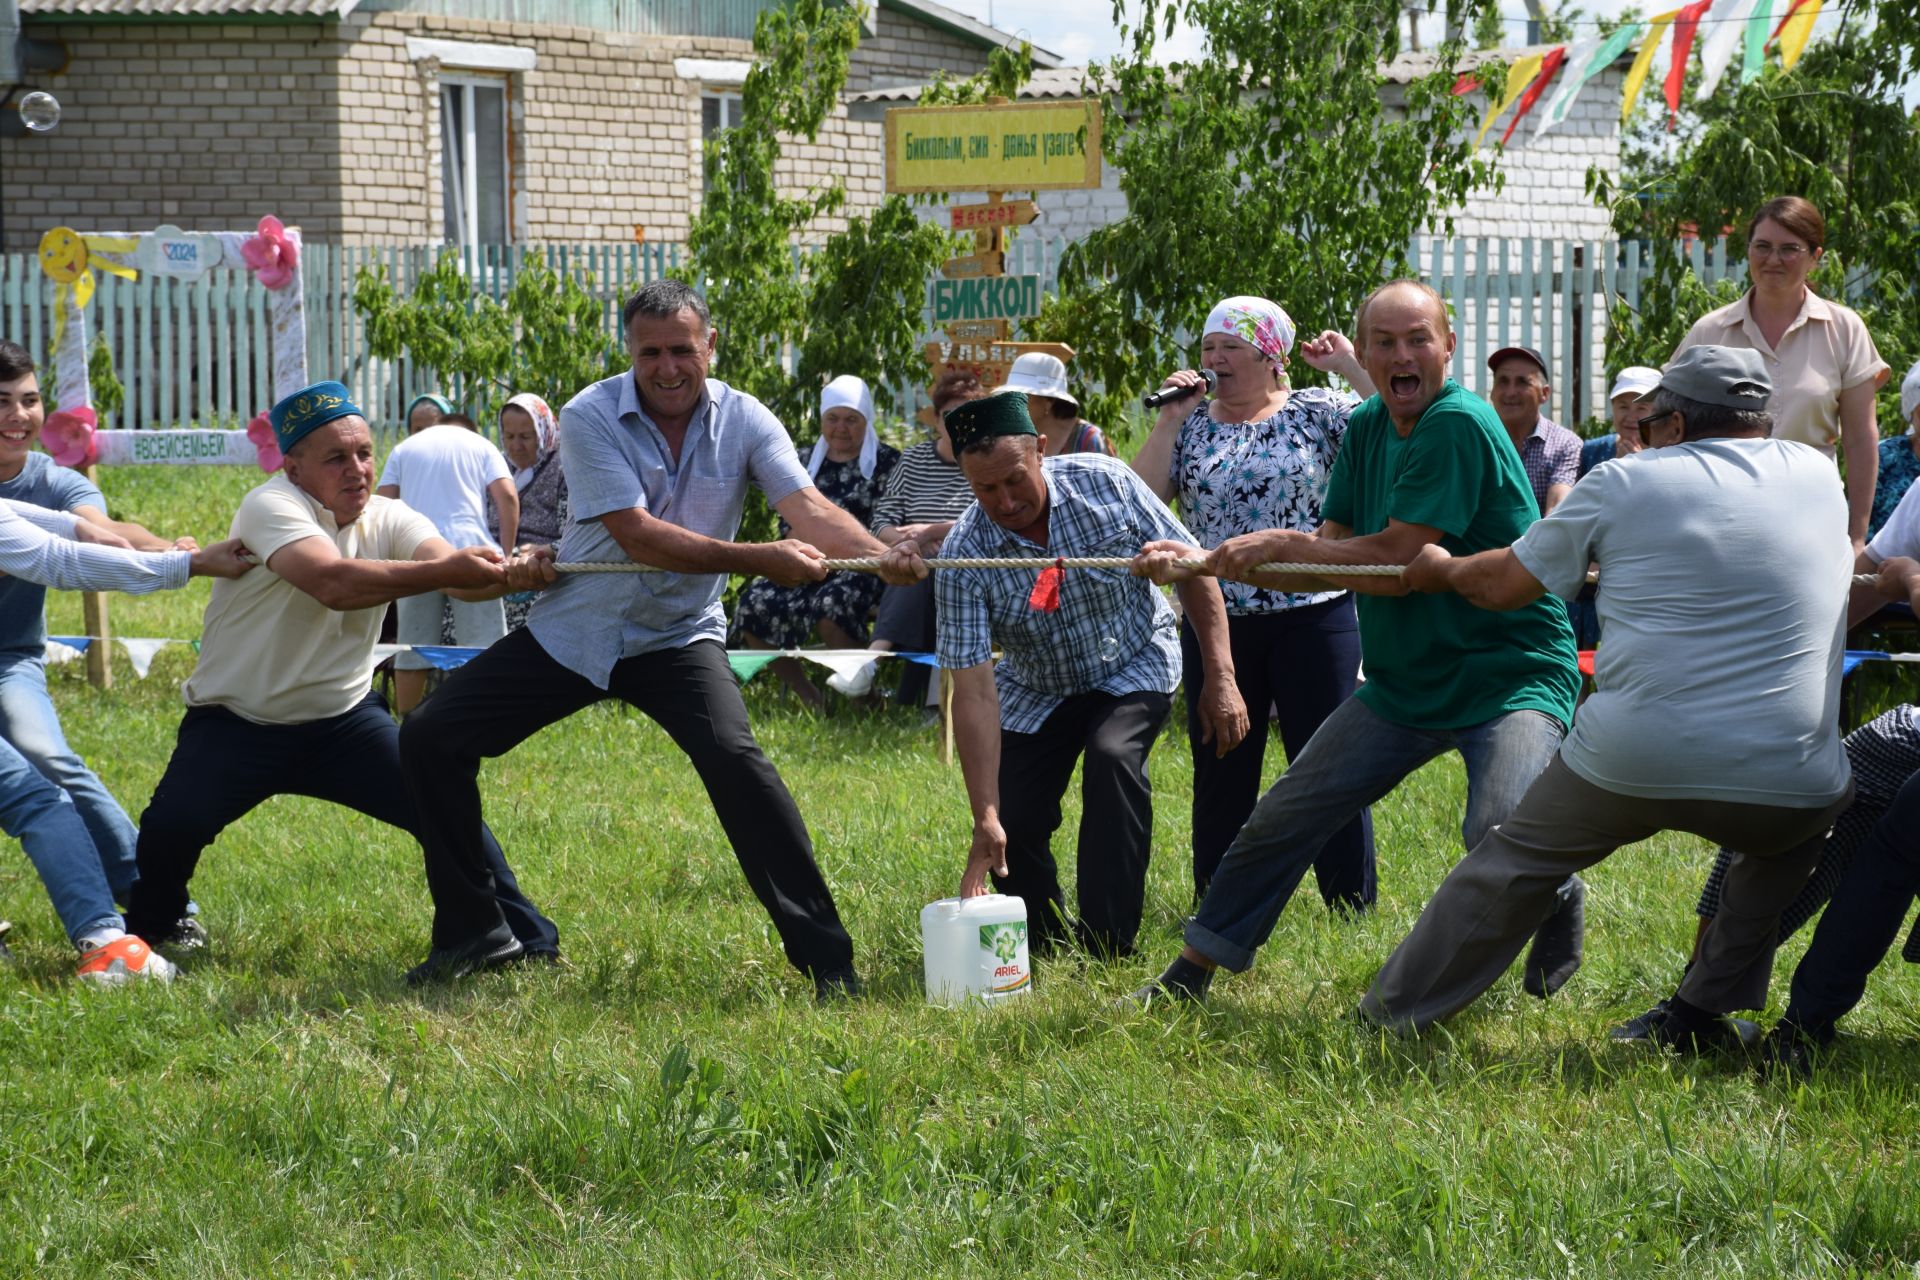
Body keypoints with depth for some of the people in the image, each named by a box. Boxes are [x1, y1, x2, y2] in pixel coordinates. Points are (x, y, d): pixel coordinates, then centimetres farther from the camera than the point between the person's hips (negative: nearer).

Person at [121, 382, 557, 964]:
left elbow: (457, 573, -23)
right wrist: (445, 572, -48)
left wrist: (507, 573, -47)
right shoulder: (271, 506, -19)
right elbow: (333, 583, -39)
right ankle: (143, 937, 9)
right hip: (237, 724, -4)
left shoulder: (387, 519, -3)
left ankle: (528, 943, 5)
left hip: (344, 720, 4)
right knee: (171, 827, -23)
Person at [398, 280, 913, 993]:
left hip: (678, 638, -1)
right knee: (430, 741, -5)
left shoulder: (743, 421, -9)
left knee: (734, 760, -27)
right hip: (574, 632, 1)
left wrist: (879, 554, -45)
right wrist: (760, 560, -36)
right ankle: (473, 933, 13)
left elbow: (808, 508, -23)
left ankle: (825, 959, -21)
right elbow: (639, 536, -26)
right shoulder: (590, 418, -16)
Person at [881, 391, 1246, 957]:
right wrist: (986, 817, -33)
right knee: (1011, 827, -10)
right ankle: (1048, 948, 19)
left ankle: (1107, 947, -24)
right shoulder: (965, 557, -25)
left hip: (1134, 668, -1)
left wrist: (1221, 677, -16)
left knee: (1112, 760, -29)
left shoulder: (1105, 484, -24)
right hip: (1036, 692, 1)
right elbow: (974, 692, -28)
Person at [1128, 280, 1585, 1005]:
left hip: (1509, 678, -8)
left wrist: (1281, 545, -11)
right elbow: (1332, 564, 7)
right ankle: (1193, 972, 23)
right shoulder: (1368, 427, 7)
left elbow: (1394, 564, -22)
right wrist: (1203, 565, -3)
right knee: (1280, 819, 7)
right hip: (1403, 684, 8)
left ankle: (1560, 901, 5)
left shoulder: (1459, 425, -20)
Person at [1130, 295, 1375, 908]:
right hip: (1214, 622, 3)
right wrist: (1169, 421, -7)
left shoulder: (1319, 411, -1)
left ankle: (1353, 909, 6)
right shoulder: (1193, 424, 7)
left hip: (1313, 616, -3)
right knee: (1221, 771, 10)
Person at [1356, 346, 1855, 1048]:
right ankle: (1703, 1011, 24)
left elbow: (1505, 583, 9)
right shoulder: (1819, 476, 10)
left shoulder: (1627, 484, 1)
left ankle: (1394, 1013, 32)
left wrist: (1441, 569, 30)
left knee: (1512, 860, 22)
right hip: (1787, 789, 1)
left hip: (1631, 763, -1)